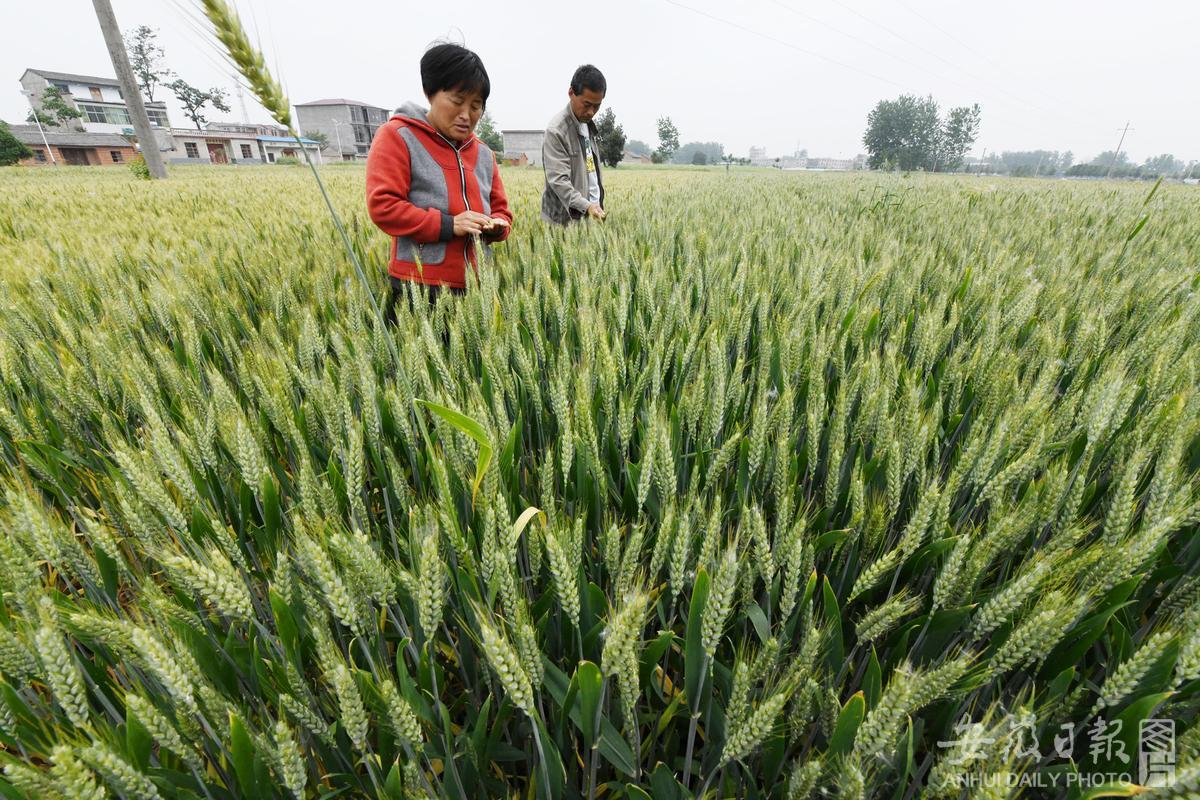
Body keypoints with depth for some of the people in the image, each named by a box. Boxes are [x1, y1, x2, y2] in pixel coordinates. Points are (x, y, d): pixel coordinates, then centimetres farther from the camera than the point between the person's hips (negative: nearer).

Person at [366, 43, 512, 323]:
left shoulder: (483, 154, 16)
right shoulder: (397, 137, -1)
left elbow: (500, 210, 21)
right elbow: (382, 205, -10)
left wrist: (498, 225, -4)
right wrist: (447, 225, -19)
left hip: (473, 288, 6)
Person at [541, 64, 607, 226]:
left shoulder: (587, 124, 14)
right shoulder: (556, 130, -13)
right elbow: (558, 180, -20)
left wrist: (596, 207, 14)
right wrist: (586, 206, -33)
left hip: (592, 216, 7)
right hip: (567, 220, -7)